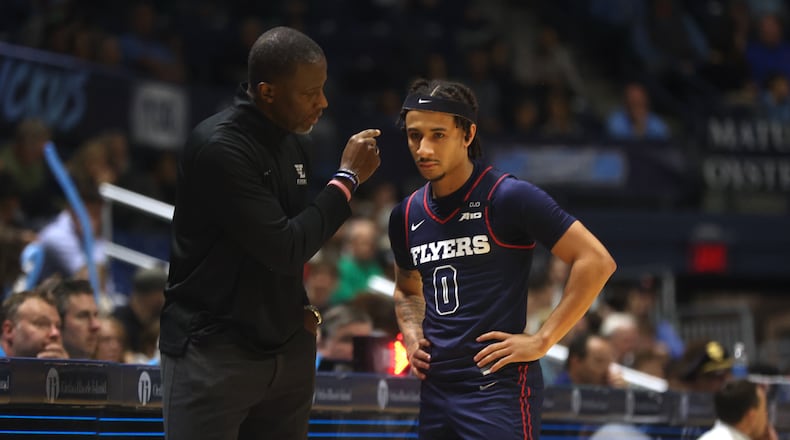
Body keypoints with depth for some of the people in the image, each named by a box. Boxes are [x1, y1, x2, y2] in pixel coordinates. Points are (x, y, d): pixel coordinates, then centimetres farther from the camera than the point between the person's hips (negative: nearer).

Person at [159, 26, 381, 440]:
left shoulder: (294, 142, 8)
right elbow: (283, 248, -21)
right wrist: (347, 178, -14)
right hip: (213, 351, -7)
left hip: (287, 349, 7)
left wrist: (301, 306, 6)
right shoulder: (219, 147, -17)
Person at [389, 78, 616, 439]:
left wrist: (541, 341, -13)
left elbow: (596, 261, -12)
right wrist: (411, 337, 10)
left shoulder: (509, 198, -9)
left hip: (498, 387, -7)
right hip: (436, 390, 7)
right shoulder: (406, 215, 11)